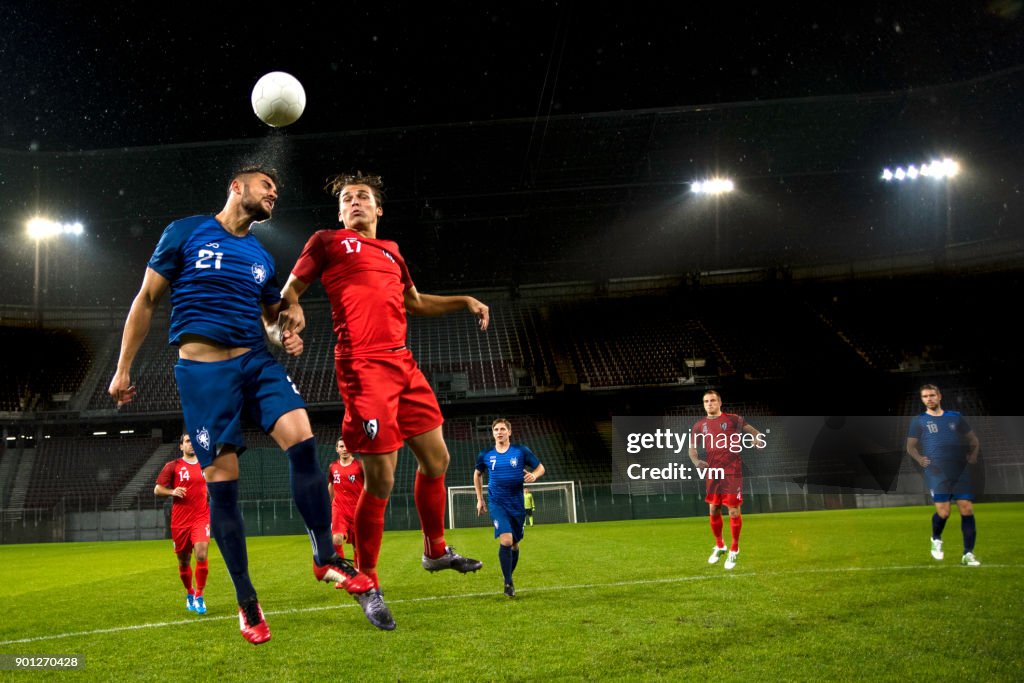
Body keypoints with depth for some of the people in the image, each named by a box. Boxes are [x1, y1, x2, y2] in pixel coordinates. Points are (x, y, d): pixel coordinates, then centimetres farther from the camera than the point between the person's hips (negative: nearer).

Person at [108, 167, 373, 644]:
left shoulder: (262, 258, 16)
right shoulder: (185, 233, 3)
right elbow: (146, 301, 6)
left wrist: (285, 337, 1)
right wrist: (123, 369, 4)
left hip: (256, 360, 4)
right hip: (203, 368, -4)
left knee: (301, 437, -20)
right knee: (221, 481, -4)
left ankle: (326, 558, -7)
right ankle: (246, 603, 7)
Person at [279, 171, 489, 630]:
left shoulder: (391, 251, 24)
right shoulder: (328, 241, 8)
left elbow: (416, 302, 36)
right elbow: (290, 289, 5)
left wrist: (465, 301, 26)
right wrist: (292, 310, -17)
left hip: (402, 364, 7)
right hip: (362, 366, -7)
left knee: (436, 458, 11)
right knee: (380, 480, -8)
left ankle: (435, 550, 33)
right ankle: (368, 584, 9)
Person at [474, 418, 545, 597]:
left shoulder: (521, 451, -3)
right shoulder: (485, 455, 1)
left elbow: (540, 468, 5)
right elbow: (477, 474, 19)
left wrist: (534, 475, -18)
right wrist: (480, 499, 15)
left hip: (517, 504, 1)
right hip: (497, 504, -1)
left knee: (515, 543, 11)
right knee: (506, 540, -20)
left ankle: (509, 577, 32)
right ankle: (508, 583, -11)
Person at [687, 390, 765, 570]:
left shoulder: (732, 419, 1)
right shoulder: (700, 425, 9)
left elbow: (751, 430, 0)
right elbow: (692, 447, 13)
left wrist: (758, 439, -23)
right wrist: (695, 460, -8)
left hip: (732, 472, -4)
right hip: (712, 472, 4)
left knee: (733, 510, -4)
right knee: (713, 510, 9)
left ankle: (734, 550, 11)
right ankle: (719, 546, 31)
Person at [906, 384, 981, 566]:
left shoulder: (955, 417, 16)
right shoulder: (919, 421, 10)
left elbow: (973, 439, 21)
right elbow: (911, 446, 9)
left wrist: (973, 454, 3)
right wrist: (919, 459, -10)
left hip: (960, 470, 2)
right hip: (936, 471, -2)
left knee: (967, 510, -6)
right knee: (943, 512, -13)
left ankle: (968, 554, 5)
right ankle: (936, 539, 19)